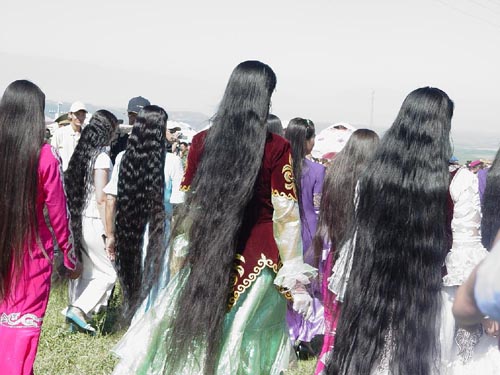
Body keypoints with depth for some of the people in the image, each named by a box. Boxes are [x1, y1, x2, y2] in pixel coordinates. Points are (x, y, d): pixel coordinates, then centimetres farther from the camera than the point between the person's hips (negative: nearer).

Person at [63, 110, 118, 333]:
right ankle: (79, 310, -7)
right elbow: (101, 198, -17)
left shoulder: (81, 153, 9)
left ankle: (76, 318, 20)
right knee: (107, 273, 2)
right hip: (93, 221, -8)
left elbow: (70, 188, 12)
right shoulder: (102, 157, -14)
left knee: (83, 272, 16)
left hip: (76, 220, 8)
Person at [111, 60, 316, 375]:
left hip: (207, 254, 3)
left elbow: (190, 203, 6)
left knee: (192, 335, 14)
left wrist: (182, 252, 18)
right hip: (257, 257, -3)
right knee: (247, 345, 5)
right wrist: (294, 274, -4)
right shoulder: (277, 148, -10)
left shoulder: (203, 141, -1)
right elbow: (285, 215, -10)